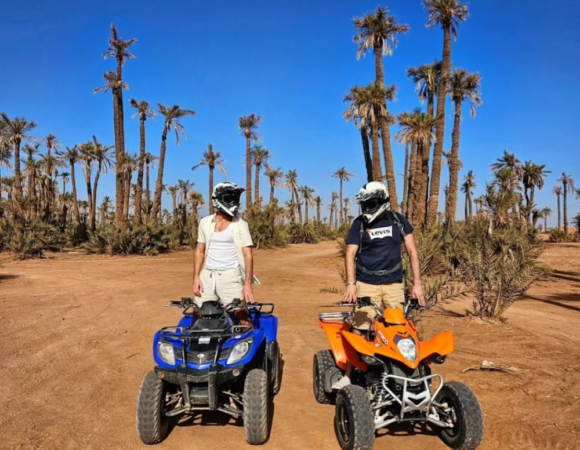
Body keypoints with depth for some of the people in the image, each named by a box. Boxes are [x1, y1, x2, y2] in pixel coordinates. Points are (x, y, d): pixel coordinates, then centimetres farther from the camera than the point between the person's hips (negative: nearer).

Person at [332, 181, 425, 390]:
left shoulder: (398, 220, 5)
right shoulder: (359, 224, 1)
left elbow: (412, 251, 5)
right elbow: (350, 255, -4)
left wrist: (417, 283, -2)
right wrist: (351, 284, -17)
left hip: (395, 285, 2)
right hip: (366, 285, -1)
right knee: (358, 330, -6)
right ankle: (348, 375, 2)